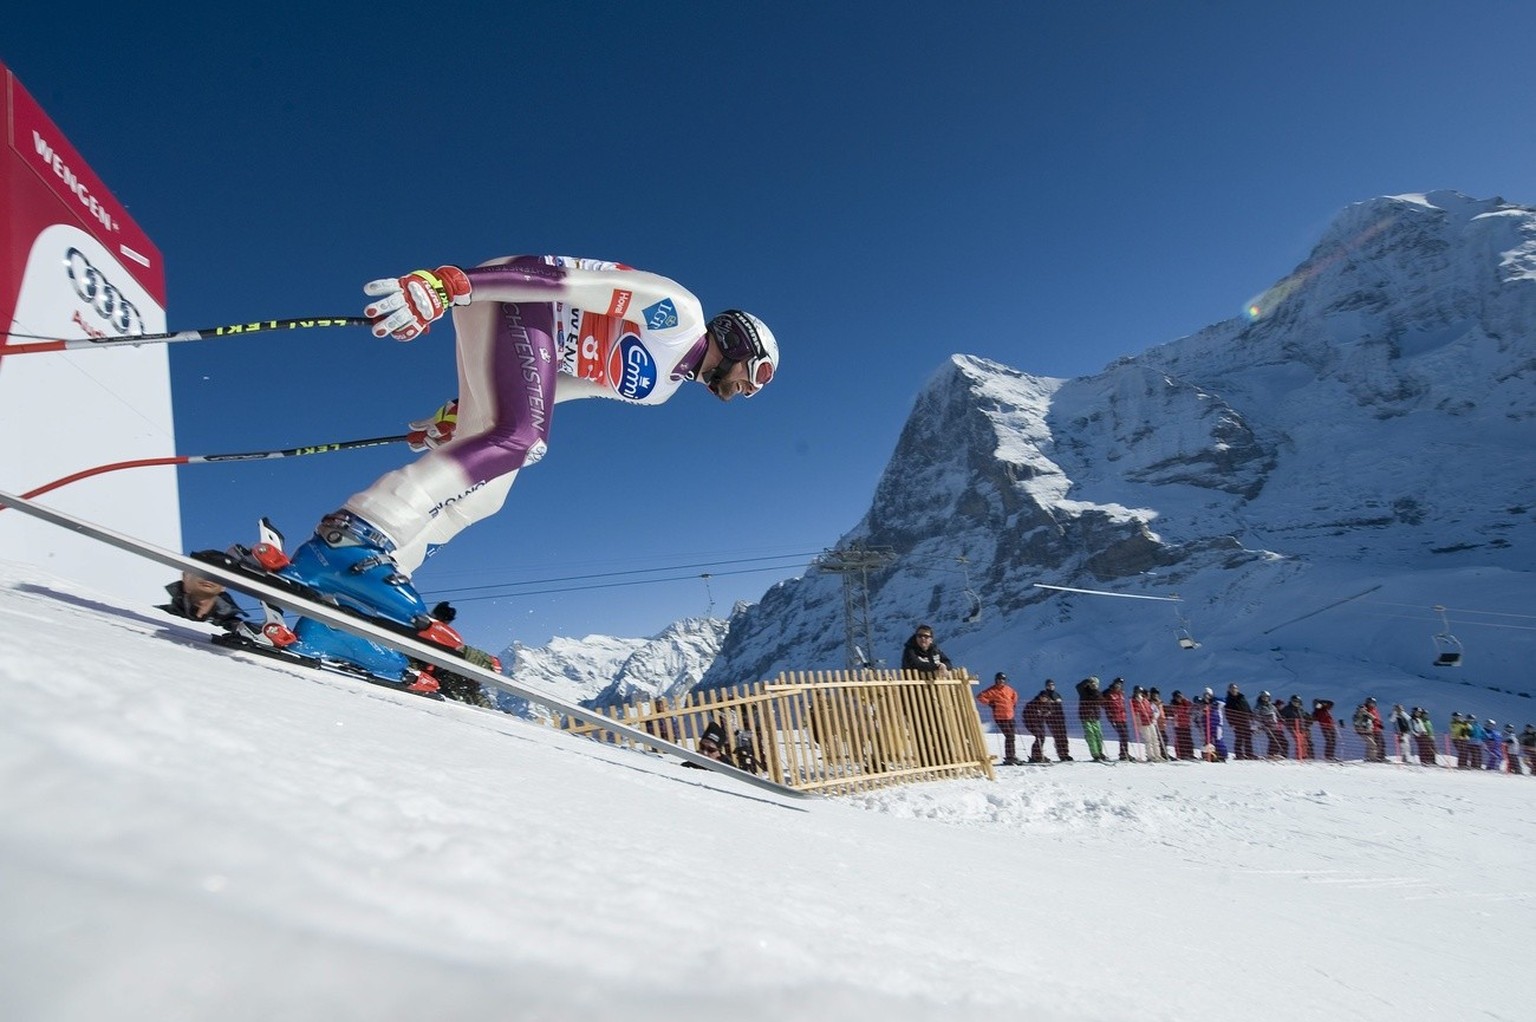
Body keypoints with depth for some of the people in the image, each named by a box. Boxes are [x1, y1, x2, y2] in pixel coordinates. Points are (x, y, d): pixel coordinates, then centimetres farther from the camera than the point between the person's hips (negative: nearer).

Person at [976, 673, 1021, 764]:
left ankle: (1011, 756, 28)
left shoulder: (1008, 689, 9)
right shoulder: (992, 690, -10)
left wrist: (1013, 702, 19)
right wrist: (989, 703, -13)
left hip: (1010, 716, 7)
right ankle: (1008, 758, -3)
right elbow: (980, 696, -13)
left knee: (1012, 736, 13)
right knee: (1009, 737, -10)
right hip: (1000, 717, -7)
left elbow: (1014, 694, 30)